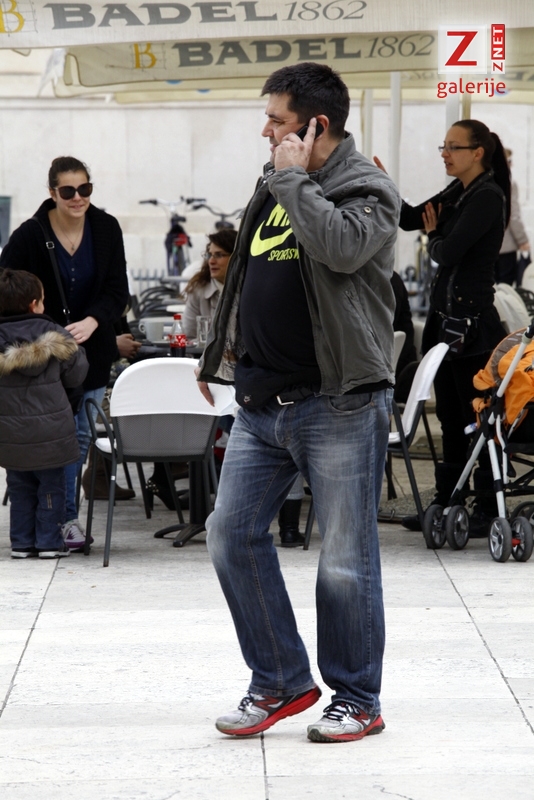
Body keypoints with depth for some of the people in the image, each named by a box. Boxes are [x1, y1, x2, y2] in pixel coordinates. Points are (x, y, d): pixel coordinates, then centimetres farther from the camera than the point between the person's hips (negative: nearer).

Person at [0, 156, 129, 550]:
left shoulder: (106, 229, -5)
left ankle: (64, 517, 19)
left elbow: (118, 291, -5)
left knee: (80, 436, 8)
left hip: (91, 349, 3)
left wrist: (92, 322, -22)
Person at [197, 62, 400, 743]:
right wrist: (219, 352, 29)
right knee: (232, 534, 5)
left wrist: (293, 179, -19)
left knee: (346, 559, 0)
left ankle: (357, 700, 13)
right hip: (262, 401, 7)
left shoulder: (368, 190, -8)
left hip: (338, 405, -7)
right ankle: (281, 681, 17)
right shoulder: (273, 187, 14)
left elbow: (342, 247, -30)